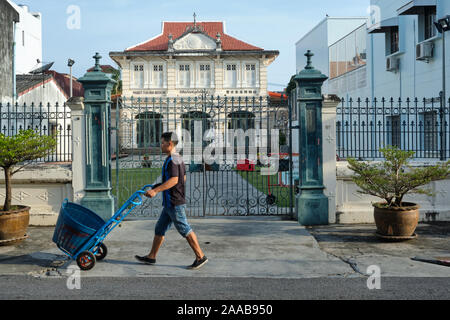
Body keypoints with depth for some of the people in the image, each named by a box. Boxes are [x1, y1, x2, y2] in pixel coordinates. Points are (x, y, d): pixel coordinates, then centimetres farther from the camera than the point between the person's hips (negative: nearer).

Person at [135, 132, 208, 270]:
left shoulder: (172, 160, -17)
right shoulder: (178, 158, 14)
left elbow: (174, 180, -27)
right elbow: (183, 178, 22)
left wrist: (155, 190, -28)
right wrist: (160, 185, 27)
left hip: (174, 203, -10)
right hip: (170, 203, 10)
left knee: (185, 230, -4)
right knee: (159, 228, 14)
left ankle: (200, 257, 3)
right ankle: (151, 257, 22)